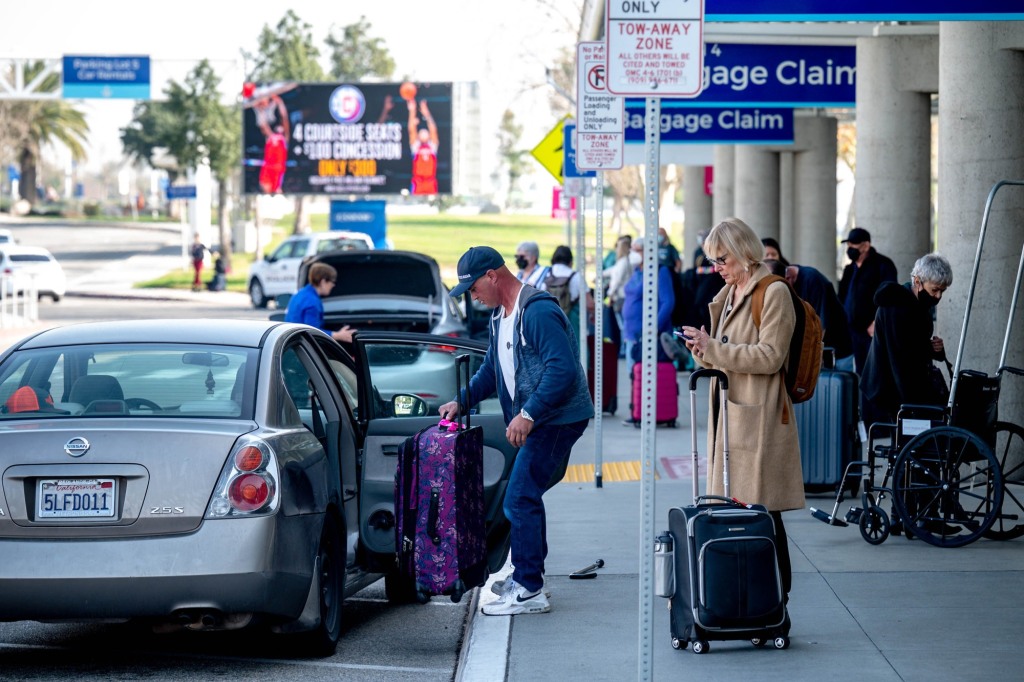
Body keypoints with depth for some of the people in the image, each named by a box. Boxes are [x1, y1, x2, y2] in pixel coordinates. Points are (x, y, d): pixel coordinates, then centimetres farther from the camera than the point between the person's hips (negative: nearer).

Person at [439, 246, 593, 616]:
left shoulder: (538, 312, -19)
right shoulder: (501, 316, 14)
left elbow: (562, 369, -27)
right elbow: (493, 368, 28)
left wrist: (528, 414, -29)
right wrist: (462, 401, 17)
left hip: (556, 418, -10)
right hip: (537, 420, 10)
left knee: (520, 500, -11)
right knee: (525, 498, 15)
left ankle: (529, 591, -8)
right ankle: (527, 577, 26)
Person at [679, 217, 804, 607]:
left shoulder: (773, 293, -9)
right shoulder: (729, 294, 18)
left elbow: (770, 356, -17)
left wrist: (713, 348, -19)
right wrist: (703, 351, 2)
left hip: (758, 417, -9)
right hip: (729, 412, 9)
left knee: (761, 510, -7)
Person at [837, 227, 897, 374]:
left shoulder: (883, 265, -6)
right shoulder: (850, 269, 18)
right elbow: (842, 297, 25)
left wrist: (877, 323, -22)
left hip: (873, 331, -8)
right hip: (855, 330, 8)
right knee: (861, 371, 10)